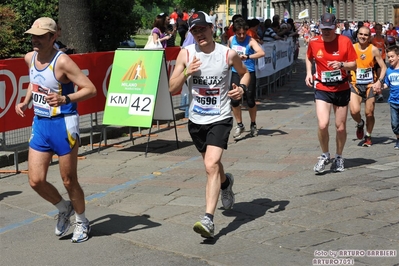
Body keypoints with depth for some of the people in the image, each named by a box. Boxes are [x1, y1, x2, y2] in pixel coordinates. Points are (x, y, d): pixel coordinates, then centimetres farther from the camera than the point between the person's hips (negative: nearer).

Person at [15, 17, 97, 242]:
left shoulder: (62, 61, -18)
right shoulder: (30, 58, 4)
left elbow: (91, 89, -20)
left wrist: (65, 99, -34)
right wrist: (25, 103, 9)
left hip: (63, 124, -6)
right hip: (40, 123, 6)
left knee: (69, 180, 5)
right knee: (36, 181, 2)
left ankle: (82, 223, 29)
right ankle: (64, 209, 30)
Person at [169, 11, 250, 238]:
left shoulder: (228, 54, -8)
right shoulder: (186, 54, -5)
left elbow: (245, 72, 13)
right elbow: (172, 88, -5)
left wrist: (242, 88, -8)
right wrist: (187, 72, -23)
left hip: (220, 119, -4)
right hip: (196, 119, 4)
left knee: (211, 165, -20)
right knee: (212, 162, 23)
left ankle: (209, 220, -21)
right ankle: (226, 182, 58)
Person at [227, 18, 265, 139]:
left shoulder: (250, 41, -10)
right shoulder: (231, 40, 3)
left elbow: (261, 53, -28)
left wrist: (248, 57, -41)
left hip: (249, 73, -3)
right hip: (235, 73, 3)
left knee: (250, 101, 3)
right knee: (234, 101, -6)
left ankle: (253, 125, 25)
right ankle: (239, 126, 10)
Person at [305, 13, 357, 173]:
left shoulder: (345, 41, -9)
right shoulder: (313, 43, -4)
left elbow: (354, 65, -4)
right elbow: (309, 58, 17)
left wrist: (341, 65, -23)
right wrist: (309, 73, 2)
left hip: (342, 89, 0)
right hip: (322, 89, 0)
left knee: (341, 127, 8)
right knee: (323, 125, -17)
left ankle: (339, 158, 31)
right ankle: (325, 156, 8)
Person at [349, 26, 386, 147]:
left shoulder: (374, 50, -5)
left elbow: (383, 67, -2)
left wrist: (379, 82, -16)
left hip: (370, 85, 0)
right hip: (355, 84, 0)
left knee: (369, 113, 5)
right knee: (354, 111, -19)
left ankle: (368, 136, 27)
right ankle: (360, 124, 16)